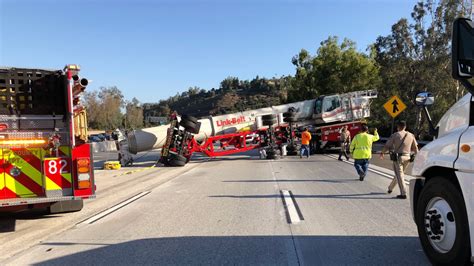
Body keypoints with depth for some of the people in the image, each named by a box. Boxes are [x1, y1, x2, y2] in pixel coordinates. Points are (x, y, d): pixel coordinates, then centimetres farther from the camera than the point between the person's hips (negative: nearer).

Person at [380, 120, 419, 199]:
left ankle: (403, 193, -9)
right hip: (407, 157, 5)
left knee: (399, 175, -3)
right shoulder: (411, 135, 8)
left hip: (398, 157, -5)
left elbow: (387, 146, -3)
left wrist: (382, 153, 13)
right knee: (399, 173, 19)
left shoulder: (395, 135, -5)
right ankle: (390, 188, 34)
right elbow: (415, 148, 11)